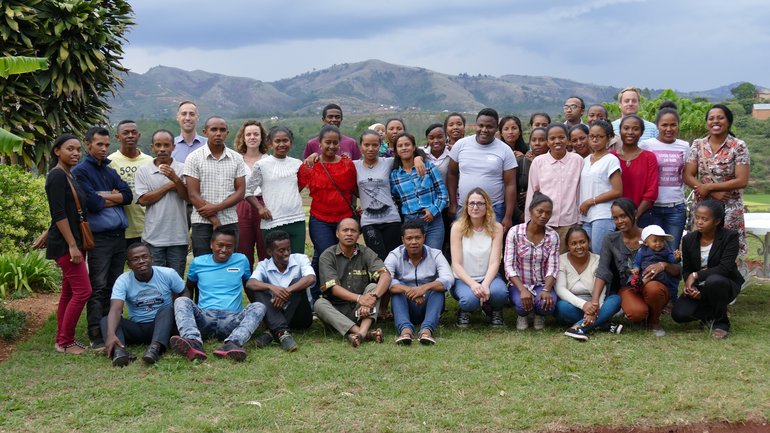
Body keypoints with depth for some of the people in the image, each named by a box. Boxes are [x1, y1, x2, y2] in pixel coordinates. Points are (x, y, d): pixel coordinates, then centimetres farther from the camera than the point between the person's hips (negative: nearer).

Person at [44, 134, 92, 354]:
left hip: (74, 242, 9)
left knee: (69, 292, 10)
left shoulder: (70, 176, 15)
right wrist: (72, 245, -21)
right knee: (83, 291, -11)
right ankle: (65, 342, -4)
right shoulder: (57, 176, -12)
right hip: (65, 244, -9)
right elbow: (58, 214, -18)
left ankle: (62, 340, 16)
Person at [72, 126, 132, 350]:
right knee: (98, 288, -7)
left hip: (119, 236, 7)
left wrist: (103, 196, -8)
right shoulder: (81, 171, -2)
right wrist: (113, 198, 1)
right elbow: (92, 203, -14)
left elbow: (128, 195, 5)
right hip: (100, 237, -7)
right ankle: (96, 337, -6)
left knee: (114, 287, 10)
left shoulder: (110, 172, 19)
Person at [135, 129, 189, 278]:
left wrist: (175, 179, -22)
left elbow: (188, 196, -6)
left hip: (178, 236, 0)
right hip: (153, 237, 0)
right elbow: (143, 200, -6)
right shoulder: (143, 171, 4)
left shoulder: (182, 169, 3)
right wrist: (169, 186, -4)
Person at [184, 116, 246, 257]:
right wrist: (214, 221, -10)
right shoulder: (194, 158, 0)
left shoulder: (236, 158, 8)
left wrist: (217, 207, -11)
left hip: (230, 222, 2)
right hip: (202, 223, -2)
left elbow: (241, 191, 4)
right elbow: (193, 195, -5)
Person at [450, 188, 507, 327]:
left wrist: (485, 285, -27)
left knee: (500, 292, -33)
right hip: (464, 279, -1)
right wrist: (473, 284, -27)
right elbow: (456, 264, -11)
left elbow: (494, 262, -9)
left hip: (488, 276, 1)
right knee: (470, 300, -35)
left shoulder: (496, 228, -4)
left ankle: (495, 311, 4)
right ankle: (464, 311, 5)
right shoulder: (458, 227, -8)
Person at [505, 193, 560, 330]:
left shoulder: (553, 236, -3)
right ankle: (522, 316, 7)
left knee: (547, 303, -31)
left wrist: (546, 290, -26)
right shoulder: (515, 232, -9)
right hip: (519, 284, -2)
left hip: (542, 284, 2)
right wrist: (523, 290, -26)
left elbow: (553, 267, -8)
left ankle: (540, 316, 9)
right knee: (523, 304, -34)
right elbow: (509, 266, -13)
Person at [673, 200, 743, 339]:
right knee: (679, 314, -22)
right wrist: (691, 287, -20)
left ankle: (721, 323, -14)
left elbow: (726, 268, -24)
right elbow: (686, 270, 2)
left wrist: (696, 275, -26)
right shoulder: (689, 239, -1)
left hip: (725, 284, -4)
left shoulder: (730, 237, -14)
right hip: (698, 287, 4)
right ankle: (711, 313, 11)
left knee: (714, 281, -41)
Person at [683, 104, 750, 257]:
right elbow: (688, 177, -1)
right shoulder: (698, 145, 4)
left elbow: (742, 181, -11)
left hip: (729, 209, -3)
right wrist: (714, 193, -13)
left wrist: (708, 187, -12)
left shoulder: (739, 146, -5)